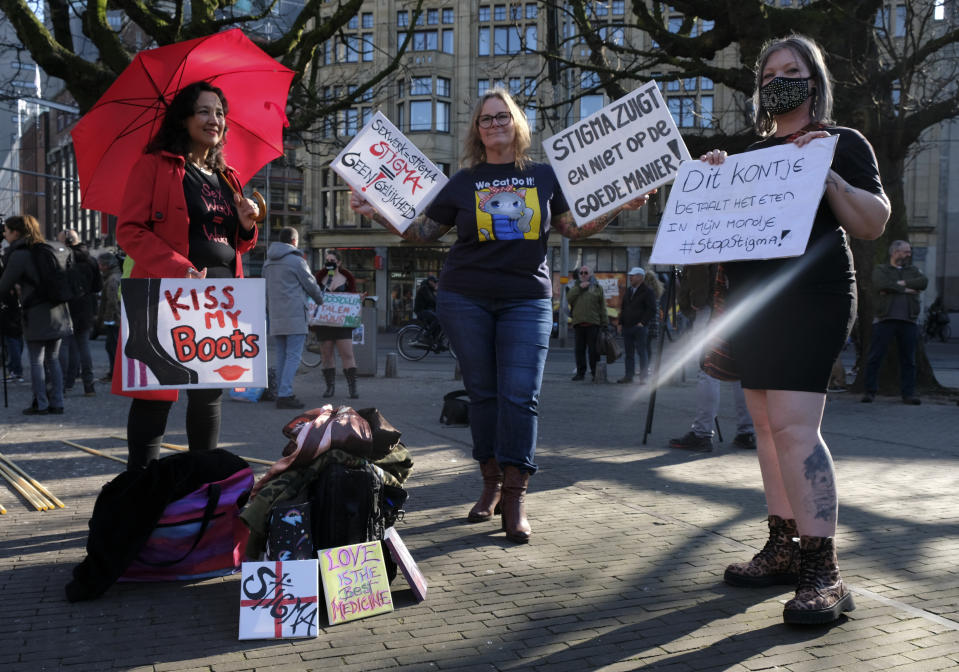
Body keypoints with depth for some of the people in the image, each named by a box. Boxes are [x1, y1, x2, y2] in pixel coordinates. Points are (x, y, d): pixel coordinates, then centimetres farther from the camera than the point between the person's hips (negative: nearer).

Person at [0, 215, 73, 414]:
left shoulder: (18, 255, -9)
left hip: (37, 315, -7)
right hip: (57, 311, 7)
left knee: (36, 361, 2)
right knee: (53, 359, 11)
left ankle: (41, 404, 5)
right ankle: (57, 403, 13)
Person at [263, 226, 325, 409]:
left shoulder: (268, 263, 17)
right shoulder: (296, 260, -6)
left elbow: (266, 292, 20)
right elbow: (311, 285, 1)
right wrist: (321, 300, 19)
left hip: (275, 318, 7)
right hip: (294, 316, -7)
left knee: (281, 357, 11)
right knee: (293, 356, -7)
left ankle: (281, 393, 10)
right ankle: (284, 395, -14)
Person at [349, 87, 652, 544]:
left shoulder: (544, 176, 10)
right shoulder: (463, 182, 8)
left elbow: (575, 228, 15)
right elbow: (421, 231, 9)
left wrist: (618, 207, 4)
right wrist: (375, 213, -1)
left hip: (527, 300, 0)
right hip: (465, 300, 1)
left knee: (520, 395, -9)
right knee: (482, 393, 4)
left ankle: (515, 498, -4)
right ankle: (491, 485, 17)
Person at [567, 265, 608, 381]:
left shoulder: (597, 288, 9)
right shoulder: (575, 287, 18)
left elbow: (602, 307, 6)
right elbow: (569, 299, 0)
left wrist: (604, 323, 0)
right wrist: (579, 288, -8)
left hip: (593, 323, -3)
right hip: (578, 323, 3)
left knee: (593, 349, -3)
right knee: (579, 350, 5)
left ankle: (595, 373, 3)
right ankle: (580, 372, 11)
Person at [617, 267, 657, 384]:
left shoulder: (647, 291, -5)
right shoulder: (629, 290, 17)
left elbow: (651, 310, -10)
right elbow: (623, 308, 23)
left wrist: (643, 322, -17)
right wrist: (620, 323, 14)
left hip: (640, 327, -7)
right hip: (627, 327, 7)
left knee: (642, 352, -3)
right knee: (629, 353, 9)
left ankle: (643, 377, -1)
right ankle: (629, 376, 15)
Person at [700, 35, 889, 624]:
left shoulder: (842, 142, 3)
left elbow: (874, 224, -5)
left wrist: (827, 175, -18)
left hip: (811, 296, -7)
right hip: (753, 299, 7)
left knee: (793, 425, -18)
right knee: (768, 426, 7)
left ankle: (823, 572, -15)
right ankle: (784, 549, 16)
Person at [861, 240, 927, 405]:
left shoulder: (913, 271, 20)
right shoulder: (881, 269, 9)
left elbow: (924, 282, -2)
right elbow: (881, 285, -13)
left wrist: (899, 283, -8)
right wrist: (906, 289, -6)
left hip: (908, 322, 3)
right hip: (885, 320, -3)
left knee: (908, 359, 5)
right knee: (875, 357, -3)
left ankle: (908, 394, 11)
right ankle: (870, 391, 4)